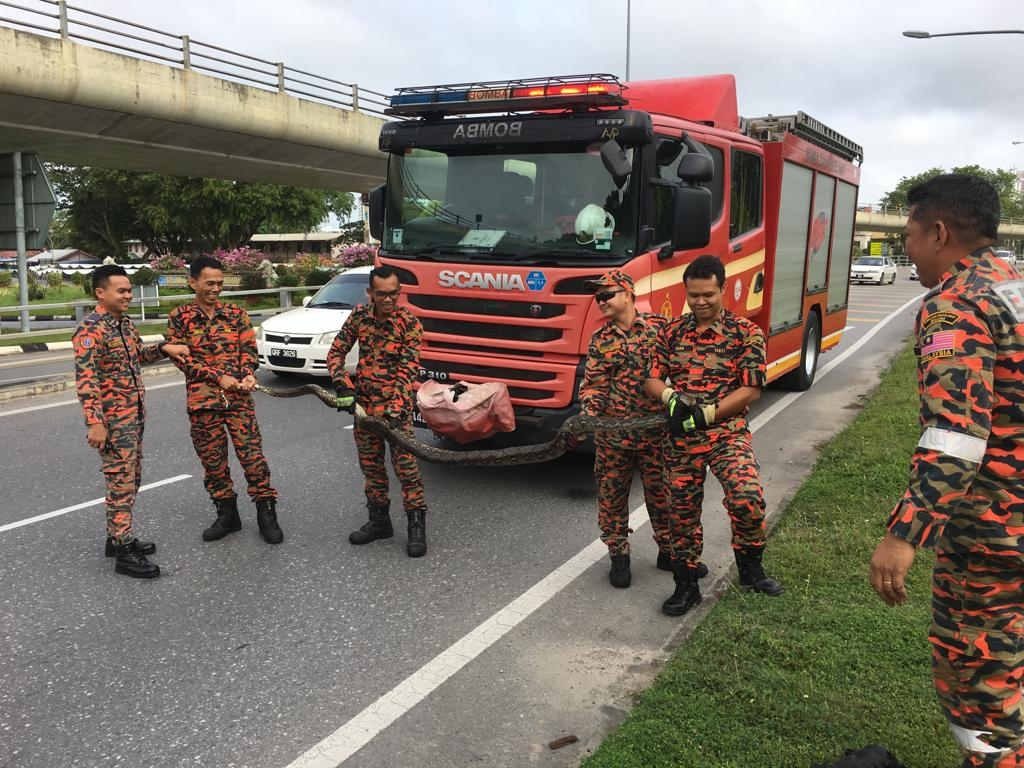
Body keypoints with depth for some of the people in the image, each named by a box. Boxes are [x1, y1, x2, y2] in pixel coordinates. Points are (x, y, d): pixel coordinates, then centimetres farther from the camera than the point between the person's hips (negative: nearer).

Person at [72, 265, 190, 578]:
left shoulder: (124, 322, 10)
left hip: (134, 416, 9)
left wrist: (164, 348, 7)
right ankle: (123, 552, 3)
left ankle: (119, 537, 30)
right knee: (121, 484, -4)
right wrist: (95, 423, -25)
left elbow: (138, 355, 25)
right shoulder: (90, 329, -17)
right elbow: (85, 380, -21)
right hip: (113, 420, -9)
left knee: (131, 480, 17)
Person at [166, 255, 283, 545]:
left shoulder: (236, 314, 6)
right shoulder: (179, 317, 2)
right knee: (212, 461, 9)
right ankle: (227, 514, 24)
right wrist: (218, 377, -13)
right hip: (202, 400, 1)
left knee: (253, 455, -3)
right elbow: (183, 359, -3)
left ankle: (266, 513, 8)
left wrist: (249, 375, -16)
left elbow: (249, 349, 4)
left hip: (239, 397, 0)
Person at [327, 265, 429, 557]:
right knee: (371, 465, 13)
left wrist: (395, 409, -27)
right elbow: (336, 352, 4)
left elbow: (408, 369, -17)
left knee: (406, 465, -6)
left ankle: (416, 525, 5)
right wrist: (343, 385, -12)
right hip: (363, 404, 5)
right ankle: (379, 521, 27)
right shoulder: (359, 315, 0)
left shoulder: (410, 323, -12)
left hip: (396, 405, -5)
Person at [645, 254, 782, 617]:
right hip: (679, 437, 3)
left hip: (727, 433, -3)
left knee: (748, 497, -23)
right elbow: (652, 380, 6)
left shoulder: (746, 333, -3)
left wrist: (707, 413, -18)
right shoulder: (672, 332, 8)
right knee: (682, 511, 9)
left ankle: (750, 567, 5)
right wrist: (671, 397, -17)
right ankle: (686, 586, 26)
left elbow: (750, 390, -8)